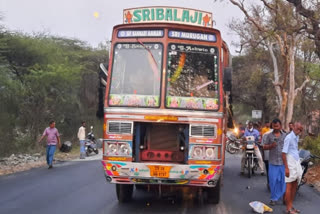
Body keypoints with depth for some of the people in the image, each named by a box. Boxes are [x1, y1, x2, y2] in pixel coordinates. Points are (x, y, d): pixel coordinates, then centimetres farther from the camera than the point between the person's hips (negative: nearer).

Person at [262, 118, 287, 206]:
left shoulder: (285, 135, 7)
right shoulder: (269, 135, 4)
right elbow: (264, 147, 6)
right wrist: (271, 146, -14)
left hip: (283, 161, 1)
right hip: (273, 162, 0)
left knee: (283, 180, 3)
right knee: (273, 180, 0)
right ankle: (273, 198, 12)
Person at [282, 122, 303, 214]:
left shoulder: (297, 137, 11)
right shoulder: (289, 138, -15)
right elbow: (284, 153, -17)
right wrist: (286, 168, -20)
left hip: (297, 163, 9)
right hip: (290, 163, -9)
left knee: (295, 186, 13)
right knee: (289, 186, -4)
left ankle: (291, 206, 23)